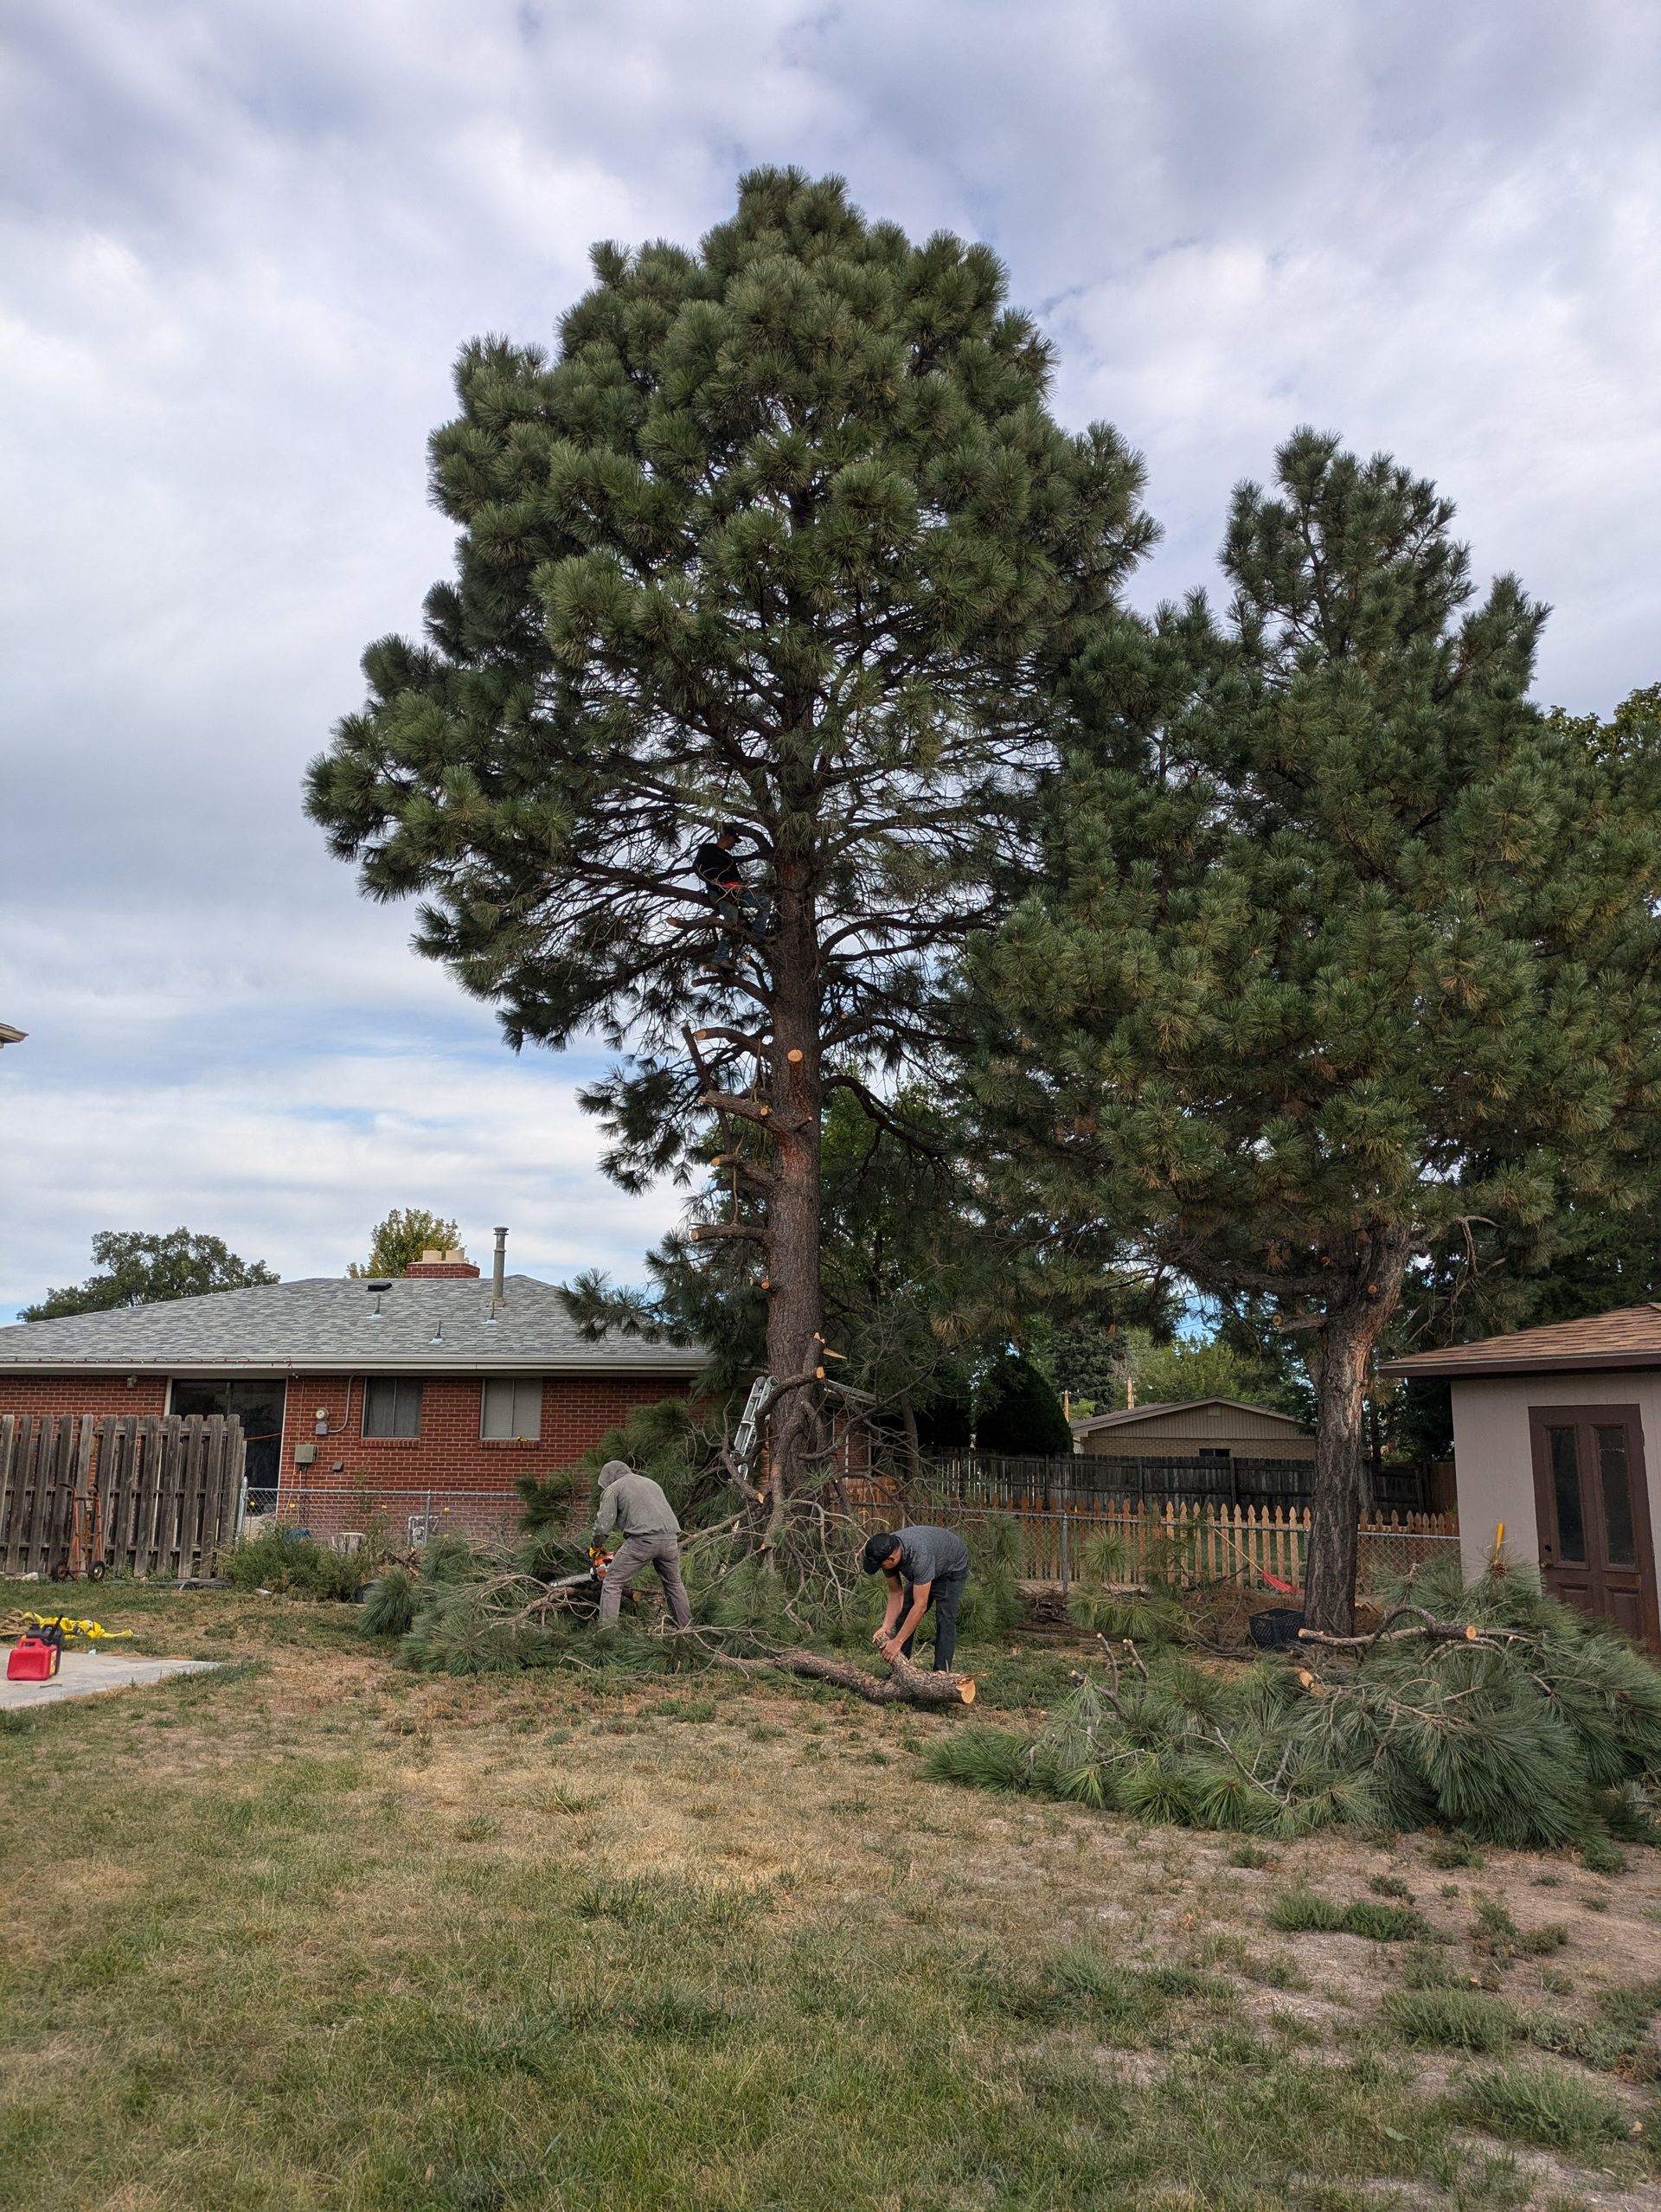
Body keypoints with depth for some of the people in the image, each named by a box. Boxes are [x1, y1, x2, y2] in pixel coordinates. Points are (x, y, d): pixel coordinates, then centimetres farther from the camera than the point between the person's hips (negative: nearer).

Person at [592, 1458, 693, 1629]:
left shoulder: (613, 1489, 12)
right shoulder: (651, 1483, 31)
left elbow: (603, 1525, 1)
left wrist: (596, 1547, 21)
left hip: (642, 1540, -6)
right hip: (670, 1538, 6)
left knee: (613, 1584, 5)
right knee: (674, 1584, 25)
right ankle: (686, 1628, 30)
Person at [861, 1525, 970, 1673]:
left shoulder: (919, 1556, -46)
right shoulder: (887, 1552, -25)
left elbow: (920, 1606, -43)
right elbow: (896, 1593, -14)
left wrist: (897, 1643, -41)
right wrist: (886, 1627, -25)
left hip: (953, 1566, -6)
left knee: (945, 1617, -19)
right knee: (903, 1613, -1)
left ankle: (942, 1671, -16)